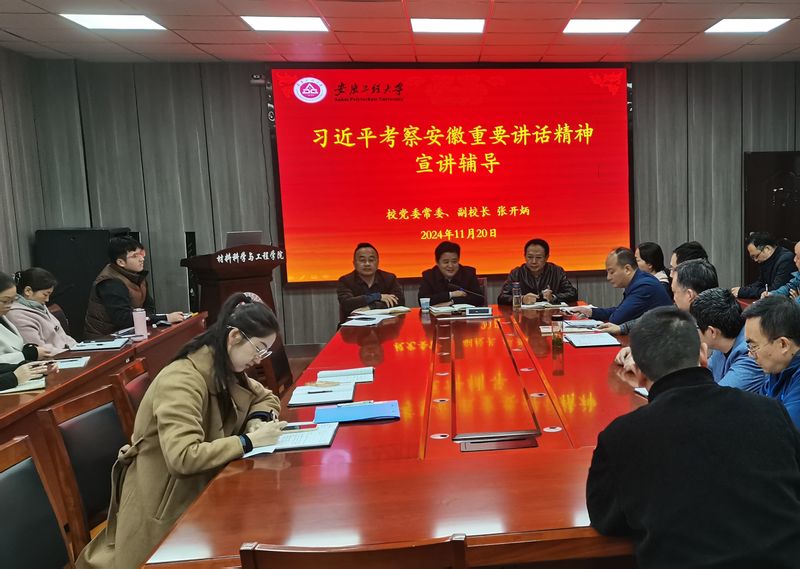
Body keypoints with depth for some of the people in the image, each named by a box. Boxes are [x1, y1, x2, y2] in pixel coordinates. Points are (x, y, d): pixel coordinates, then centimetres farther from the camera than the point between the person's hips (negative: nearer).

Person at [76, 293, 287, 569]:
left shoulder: (226, 370, -1)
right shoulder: (181, 381, -27)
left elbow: (266, 398, 13)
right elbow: (183, 457, -35)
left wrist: (257, 421, -8)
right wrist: (248, 441, -30)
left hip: (200, 490, 8)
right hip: (162, 504, -8)